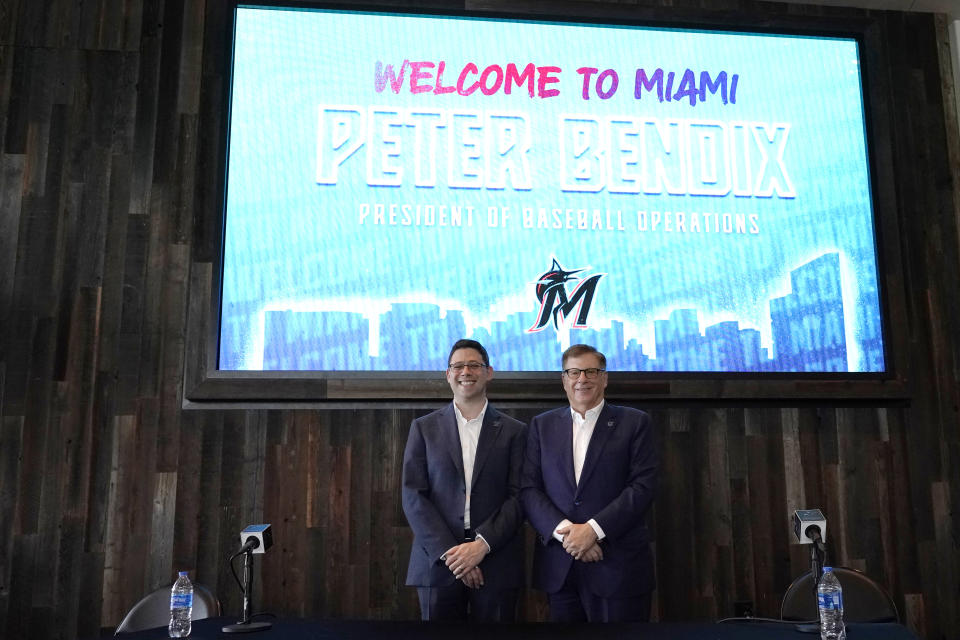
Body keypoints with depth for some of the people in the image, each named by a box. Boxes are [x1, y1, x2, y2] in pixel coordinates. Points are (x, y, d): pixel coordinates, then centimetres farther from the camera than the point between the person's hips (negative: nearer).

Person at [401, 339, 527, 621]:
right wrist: (449, 552, -9)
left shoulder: (514, 431, 5)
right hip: (438, 560, 1)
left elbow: (519, 497, -1)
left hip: (495, 562, 0)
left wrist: (483, 543, -13)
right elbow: (413, 495, 0)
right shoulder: (424, 428, 7)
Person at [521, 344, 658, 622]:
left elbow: (643, 486, -6)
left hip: (619, 566, -2)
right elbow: (528, 489, 2)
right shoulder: (542, 425, 10)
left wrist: (593, 529, -15)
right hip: (558, 567, 2)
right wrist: (564, 530, -12)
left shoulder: (635, 423, 3)